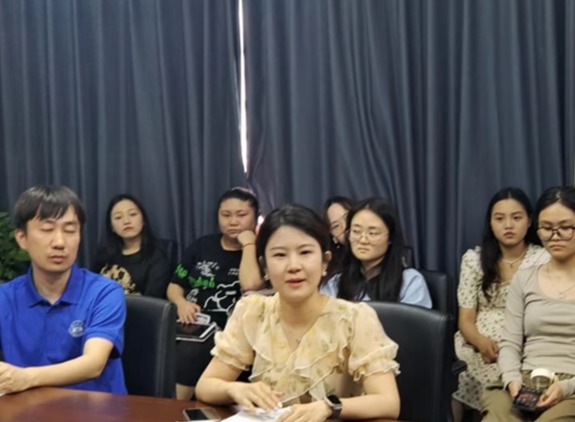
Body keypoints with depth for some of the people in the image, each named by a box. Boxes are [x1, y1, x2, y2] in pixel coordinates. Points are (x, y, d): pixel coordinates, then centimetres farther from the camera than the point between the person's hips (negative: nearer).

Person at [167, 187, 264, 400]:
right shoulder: (202, 245, 16)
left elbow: (250, 284, -17)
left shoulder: (258, 252, 3)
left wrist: (248, 244, -8)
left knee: (187, 354, -30)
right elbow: (174, 286, 17)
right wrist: (181, 302, -4)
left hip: (226, 334, -4)